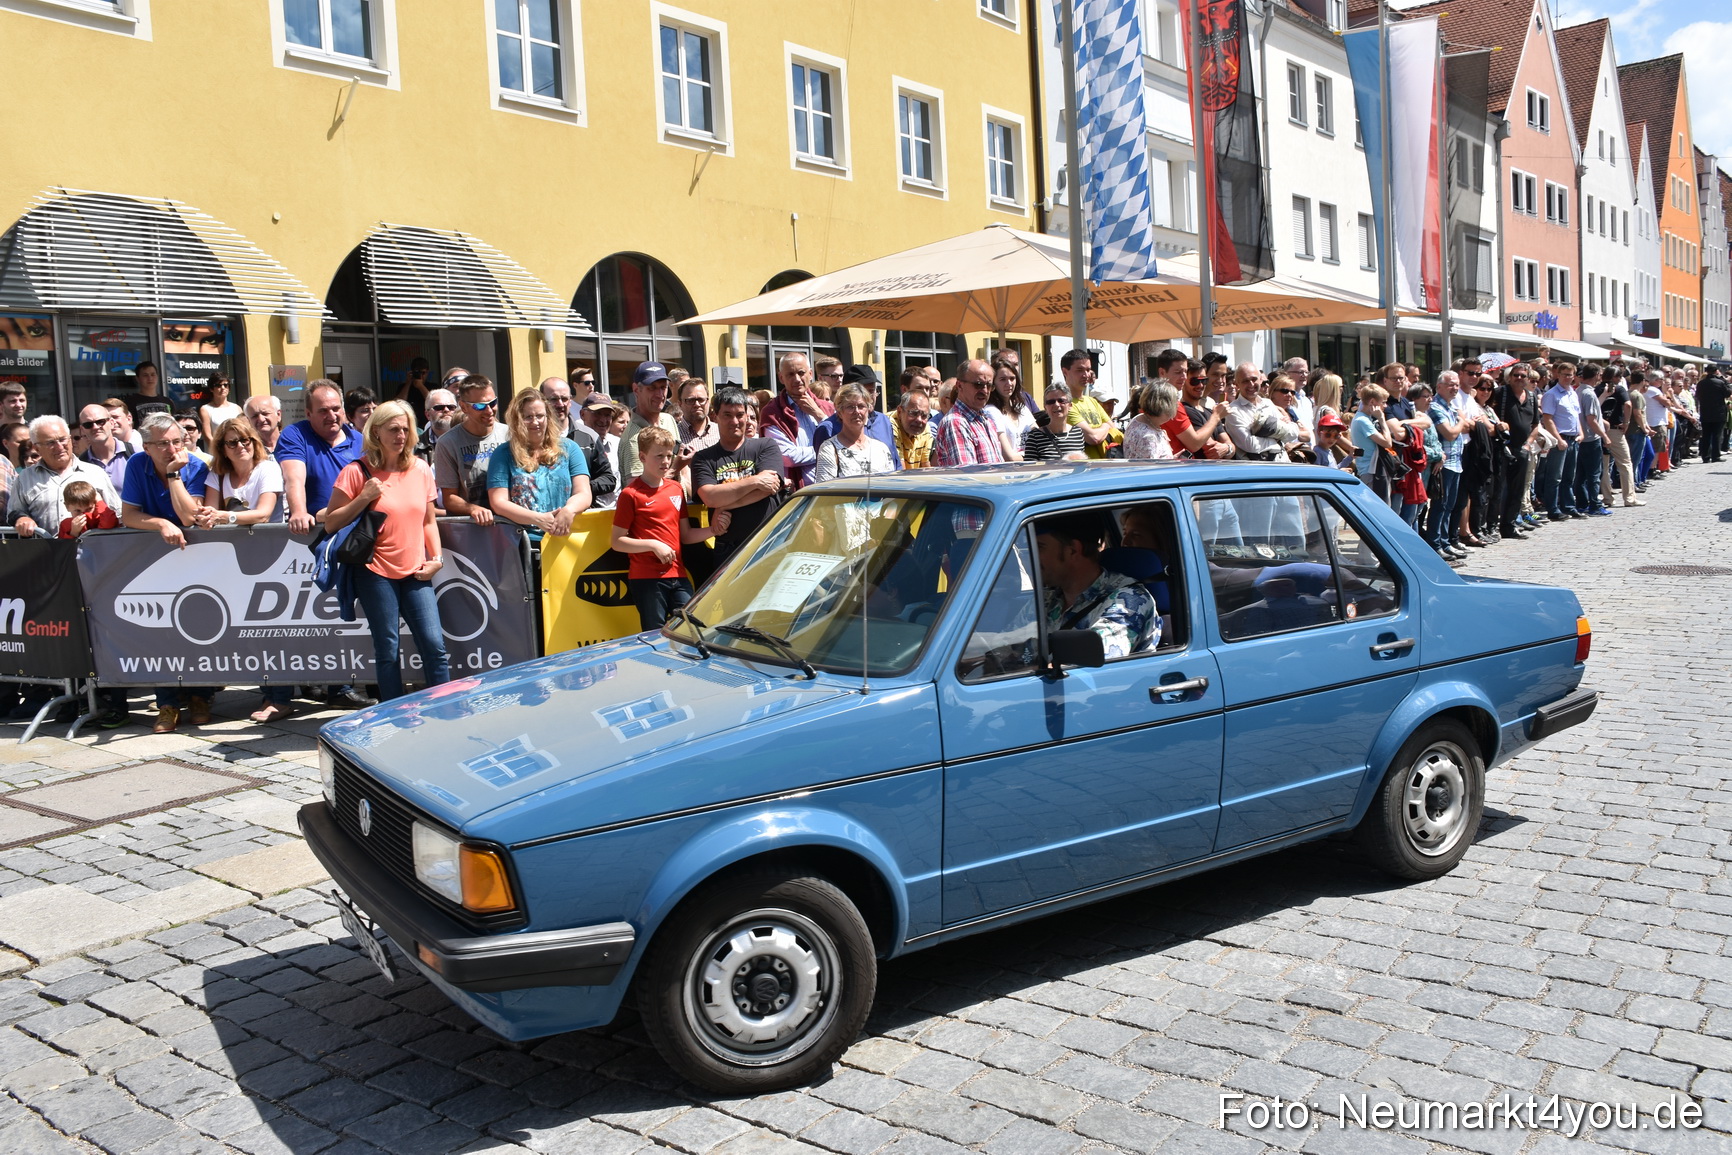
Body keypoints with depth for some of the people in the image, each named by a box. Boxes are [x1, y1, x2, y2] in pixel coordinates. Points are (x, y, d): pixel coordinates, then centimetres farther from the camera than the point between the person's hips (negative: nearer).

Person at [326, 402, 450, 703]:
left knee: (434, 645, -3)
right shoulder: (357, 472, -4)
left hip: (415, 574, 3)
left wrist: (437, 557, 3)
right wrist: (364, 497, -14)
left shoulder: (420, 470, 8)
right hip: (376, 573, -3)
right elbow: (330, 523, -3)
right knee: (388, 651, 2)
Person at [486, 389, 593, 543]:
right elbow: (498, 503, 3)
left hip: (565, 538, 3)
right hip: (523, 541, -2)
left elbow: (583, 494, 9)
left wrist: (569, 511, -15)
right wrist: (539, 519, -13)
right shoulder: (503, 454, 12)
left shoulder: (568, 448, 18)